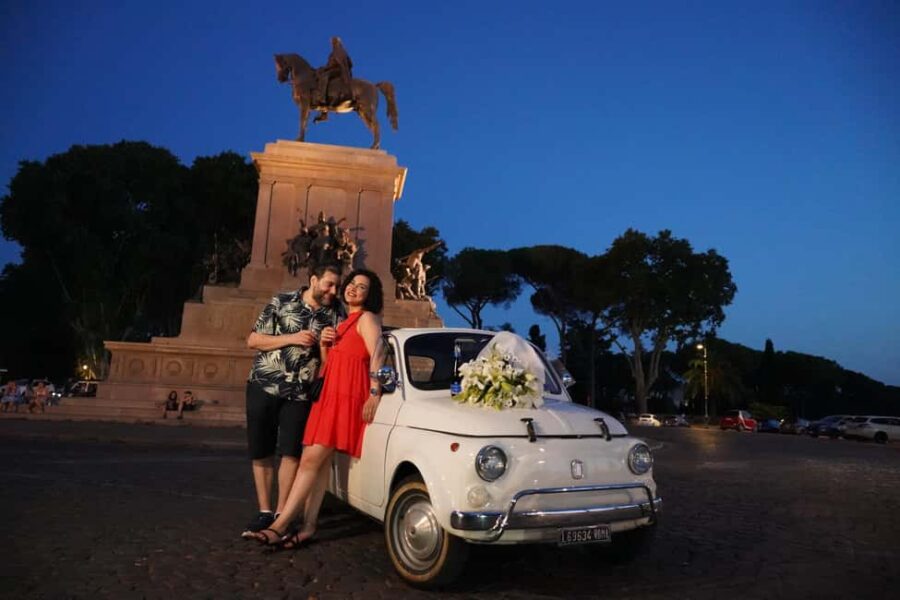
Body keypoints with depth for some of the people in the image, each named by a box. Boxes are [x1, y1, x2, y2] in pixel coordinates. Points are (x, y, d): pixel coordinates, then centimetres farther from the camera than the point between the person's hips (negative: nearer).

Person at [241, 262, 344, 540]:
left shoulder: (335, 315, 3)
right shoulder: (281, 302, -1)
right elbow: (253, 340, -2)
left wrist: (327, 343, -16)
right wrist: (293, 338, -14)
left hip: (299, 393, 0)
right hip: (263, 387, 0)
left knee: (291, 453, -4)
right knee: (260, 453, 5)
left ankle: (281, 514, 9)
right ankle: (264, 512, 18)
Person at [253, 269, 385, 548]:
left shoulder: (366, 318, -1)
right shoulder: (344, 322, 24)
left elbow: (377, 356, -15)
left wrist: (374, 394, -22)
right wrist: (323, 344, 9)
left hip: (347, 395, -9)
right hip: (329, 392, 9)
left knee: (313, 460, -11)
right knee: (315, 461, 2)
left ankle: (280, 525, -10)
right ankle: (308, 526, 3)